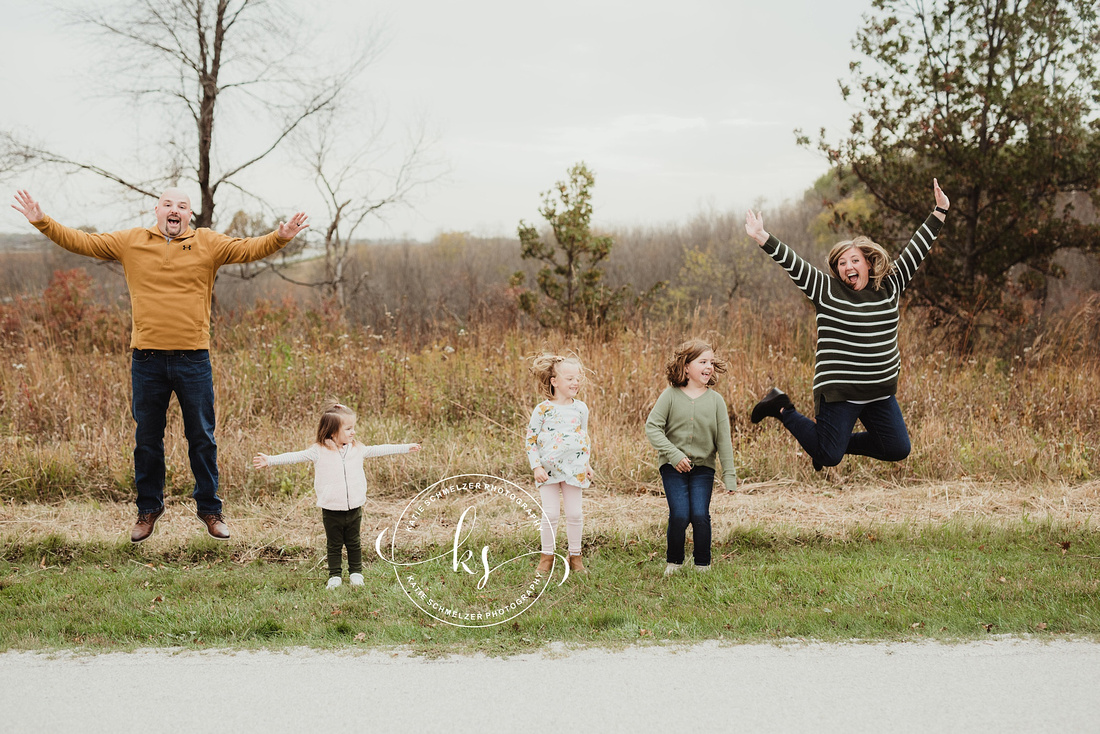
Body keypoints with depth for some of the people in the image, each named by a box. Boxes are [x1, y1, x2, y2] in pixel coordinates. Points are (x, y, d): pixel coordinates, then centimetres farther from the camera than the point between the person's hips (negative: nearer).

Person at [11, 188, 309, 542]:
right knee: (147, 439, 11)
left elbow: (249, 248, -6)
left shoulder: (208, 243, 3)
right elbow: (82, 242, 7)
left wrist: (280, 237, -23)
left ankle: (209, 509, 20)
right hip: (147, 360, 1)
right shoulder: (131, 241, 6)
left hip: (193, 359, -1)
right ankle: (148, 508, 26)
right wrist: (42, 222, -1)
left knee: (202, 439, 7)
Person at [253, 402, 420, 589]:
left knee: (354, 544, 15)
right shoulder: (319, 451, -10)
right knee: (334, 545, 11)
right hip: (331, 511, -2)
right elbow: (295, 457, -13)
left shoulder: (357, 449, 2)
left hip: (354, 509, 3)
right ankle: (335, 576, 22)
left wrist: (406, 448, 15)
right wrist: (269, 460, -23)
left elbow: (379, 450, 12)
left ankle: (356, 573, 28)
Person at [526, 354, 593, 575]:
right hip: (548, 469, -3)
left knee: (575, 513, 5)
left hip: (574, 469, 3)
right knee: (550, 514, -2)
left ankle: (575, 556, 17)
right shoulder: (542, 409, -8)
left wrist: (587, 463, 12)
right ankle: (547, 556, 12)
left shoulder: (581, 409, 4)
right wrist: (536, 467, -10)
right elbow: (530, 439, -5)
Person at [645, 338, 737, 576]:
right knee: (679, 515, -11)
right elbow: (652, 427, -8)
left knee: (700, 515, -9)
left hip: (703, 467, 1)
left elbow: (724, 440, 1)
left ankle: (703, 564, 10)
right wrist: (674, 454, -16)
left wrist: (729, 476, -2)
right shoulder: (670, 395, -5)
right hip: (673, 467, -1)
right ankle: (674, 561, 13)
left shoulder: (715, 400, 0)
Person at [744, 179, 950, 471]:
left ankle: (842, 441, 30)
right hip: (839, 392, -5)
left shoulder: (889, 287, 5)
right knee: (828, 457, -2)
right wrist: (762, 238, -18)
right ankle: (781, 408, 19)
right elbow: (792, 263, -10)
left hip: (881, 391, 5)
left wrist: (940, 212, 12)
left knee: (898, 449, 7)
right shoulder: (826, 290, -5)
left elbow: (915, 252, 10)